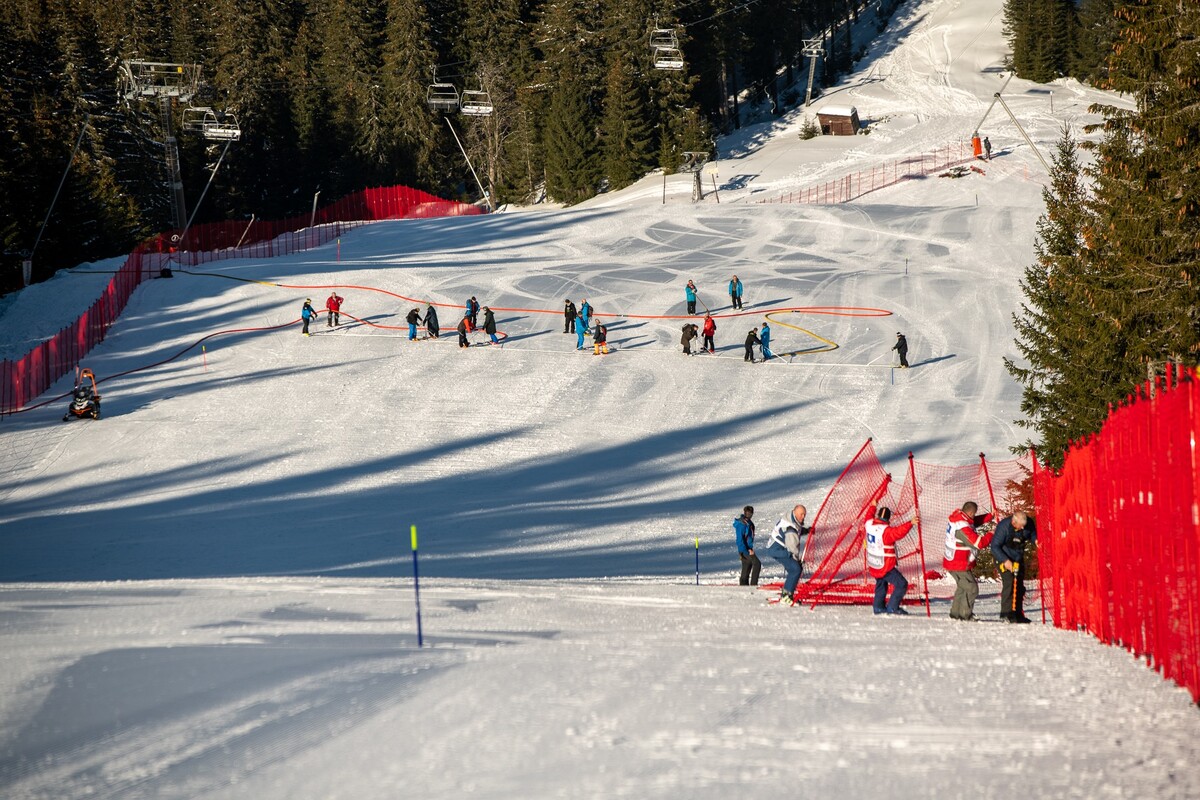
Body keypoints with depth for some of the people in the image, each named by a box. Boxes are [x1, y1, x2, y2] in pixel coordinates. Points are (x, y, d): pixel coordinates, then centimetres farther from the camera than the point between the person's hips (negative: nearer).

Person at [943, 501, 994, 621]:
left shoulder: (957, 518, 2)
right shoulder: (962, 528, -27)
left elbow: (975, 521, 16)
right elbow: (978, 543, -26)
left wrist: (990, 516, 6)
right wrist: (990, 535, -10)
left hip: (951, 561, 10)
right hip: (959, 565, -10)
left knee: (962, 587, 23)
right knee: (972, 588, -2)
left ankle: (955, 613, 29)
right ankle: (965, 615, 3)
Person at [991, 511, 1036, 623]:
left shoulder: (1028, 524, -13)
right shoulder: (1003, 527, -27)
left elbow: (1032, 533, 9)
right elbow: (995, 547, -23)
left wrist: (1036, 540, -15)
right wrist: (1005, 561, -33)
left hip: (1018, 558, 6)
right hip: (1003, 557, -6)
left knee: (1019, 584, 7)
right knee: (1009, 582, -20)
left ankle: (1018, 614, 16)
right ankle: (1006, 613, -19)